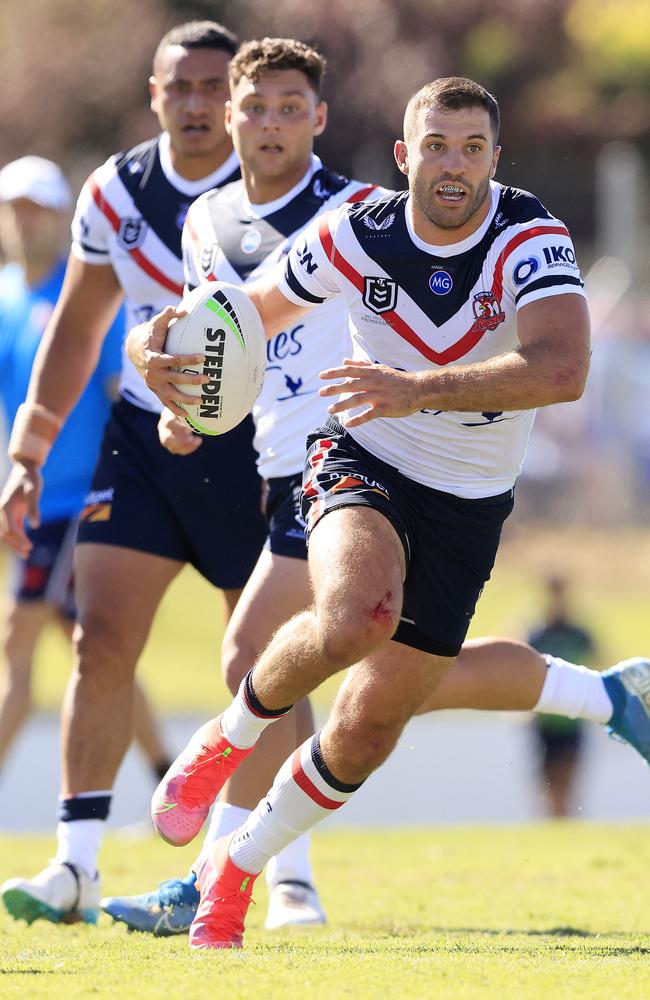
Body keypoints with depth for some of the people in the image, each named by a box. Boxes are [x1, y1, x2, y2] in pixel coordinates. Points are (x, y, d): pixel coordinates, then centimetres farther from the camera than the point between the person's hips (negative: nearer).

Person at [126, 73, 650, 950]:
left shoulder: (529, 238, -20)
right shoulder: (354, 236, -11)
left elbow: (563, 368, -37)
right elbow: (254, 312, 6)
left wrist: (424, 390, -46)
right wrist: (164, 342, -15)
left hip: (467, 507, 1)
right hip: (362, 470, -1)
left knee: (370, 729, 2)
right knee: (355, 615, -35)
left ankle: (238, 866, 27)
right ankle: (228, 739, -6)